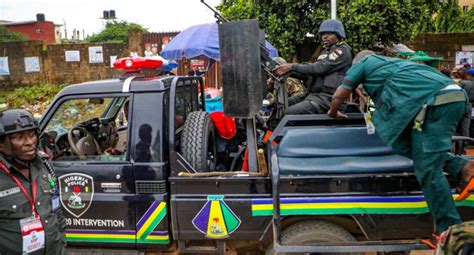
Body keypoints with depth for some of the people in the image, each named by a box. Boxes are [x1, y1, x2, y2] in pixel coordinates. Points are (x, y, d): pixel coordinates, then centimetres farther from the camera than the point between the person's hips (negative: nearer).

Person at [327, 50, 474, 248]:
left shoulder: (362, 63, 19)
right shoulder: (391, 62, 38)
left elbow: (338, 96, 18)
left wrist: (333, 113, 36)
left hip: (434, 99, -8)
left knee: (427, 169, -8)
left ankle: (450, 231, -6)